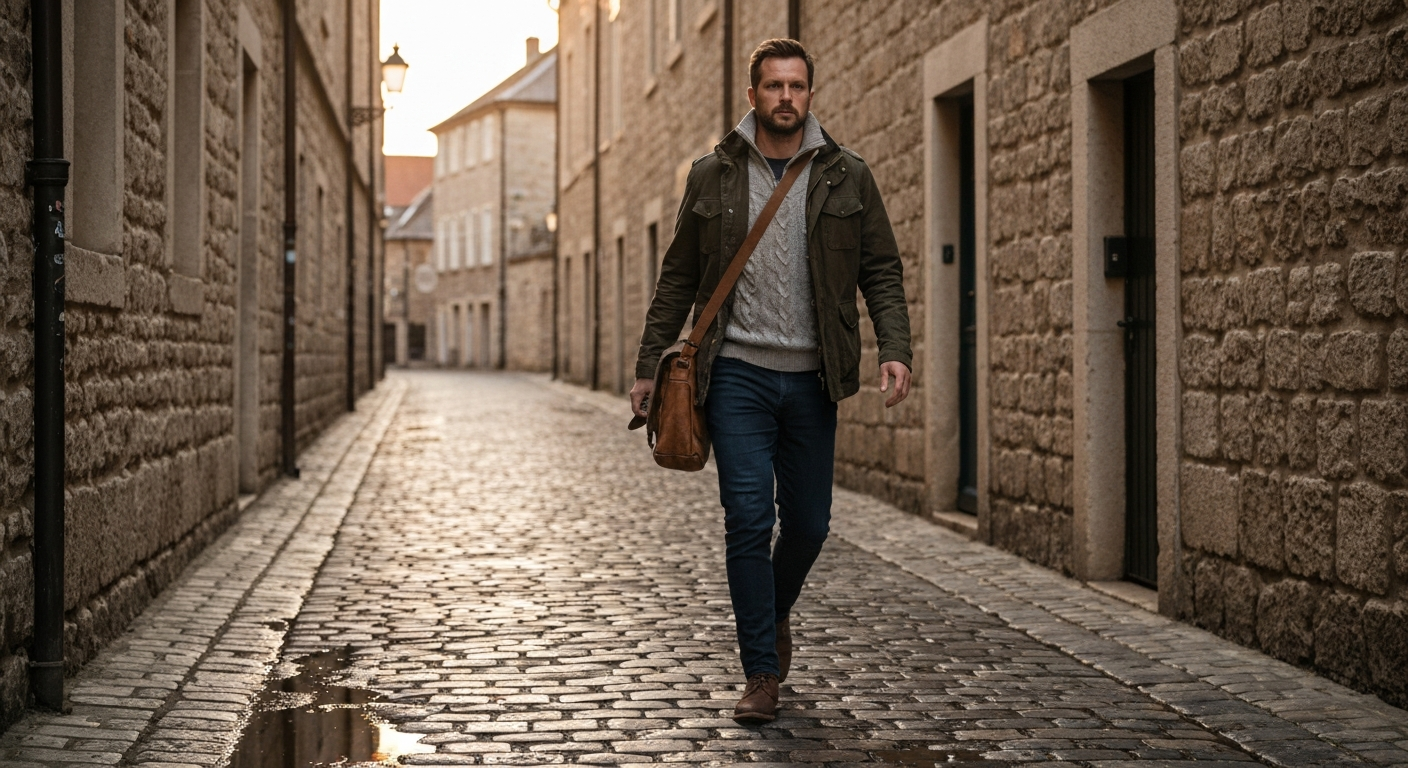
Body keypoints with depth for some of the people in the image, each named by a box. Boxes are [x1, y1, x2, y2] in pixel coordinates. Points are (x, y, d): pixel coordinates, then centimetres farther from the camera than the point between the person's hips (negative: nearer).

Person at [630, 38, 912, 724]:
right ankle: (761, 674, 0)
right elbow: (678, 279, 9)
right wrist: (649, 366, 7)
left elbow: (882, 272, 4)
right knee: (749, 520, -8)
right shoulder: (713, 176, 4)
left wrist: (895, 350, -11)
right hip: (738, 375, -1)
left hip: (811, 380, 2)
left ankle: (774, 612, 41)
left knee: (809, 524, 10)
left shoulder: (847, 177, 4)